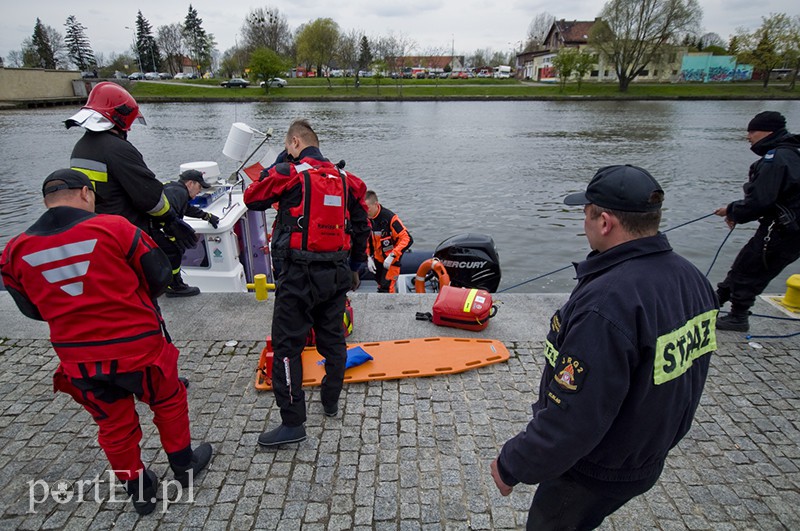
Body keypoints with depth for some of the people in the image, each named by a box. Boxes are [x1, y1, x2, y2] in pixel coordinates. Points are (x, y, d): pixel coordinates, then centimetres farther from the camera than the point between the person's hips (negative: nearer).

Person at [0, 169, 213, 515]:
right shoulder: (114, 228, -15)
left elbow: (33, 309, 8)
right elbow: (159, 274, -5)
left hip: (79, 358, 3)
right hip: (138, 345, -3)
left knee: (114, 425, 21)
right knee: (168, 403, 22)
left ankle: (139, 490, 39)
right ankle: (184, 466, 39)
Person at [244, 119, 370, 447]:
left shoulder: (288, 174, -7)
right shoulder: (346, 179, 9)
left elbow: (252, 199, 7)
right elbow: (361, 228, 14)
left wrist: (275, 167, 15)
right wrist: (355, 268, 25)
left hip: (299, 273, -6)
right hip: (337, 272, 6)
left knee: (287, 345, 2)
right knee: (333, 338, 19)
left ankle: (293, 422, 7)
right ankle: (331, 401, 35)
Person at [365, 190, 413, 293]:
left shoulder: (389, 217, -25)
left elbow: (408, 239, -26)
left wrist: (392, 256, -29)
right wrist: (369, 258, 0)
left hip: (391, 259, -7)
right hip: (377, 259, 7)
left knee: (386, 289, -13)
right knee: (381, 285, 20)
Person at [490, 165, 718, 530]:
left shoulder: (605, 306, -37)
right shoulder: (693, 279, -7)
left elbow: (572, 419, -33)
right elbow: (684, 376, 5)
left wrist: (512, 466, -17)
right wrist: (654, 439, 19)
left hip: (594, 473, -8)